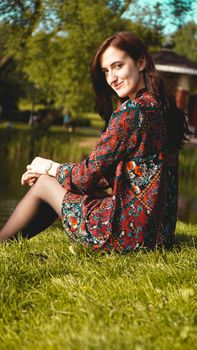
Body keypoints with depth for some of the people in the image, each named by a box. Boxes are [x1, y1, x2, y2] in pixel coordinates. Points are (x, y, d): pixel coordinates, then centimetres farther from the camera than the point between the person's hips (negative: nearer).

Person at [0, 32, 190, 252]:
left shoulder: (130, 111, -17)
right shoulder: (161, 108, 11)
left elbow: (91, 174, -13)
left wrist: (51, 169, 7)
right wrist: (55, 171, 15)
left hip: (130, 231, -8)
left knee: (43, 185, 9)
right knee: (58, 183, 22)